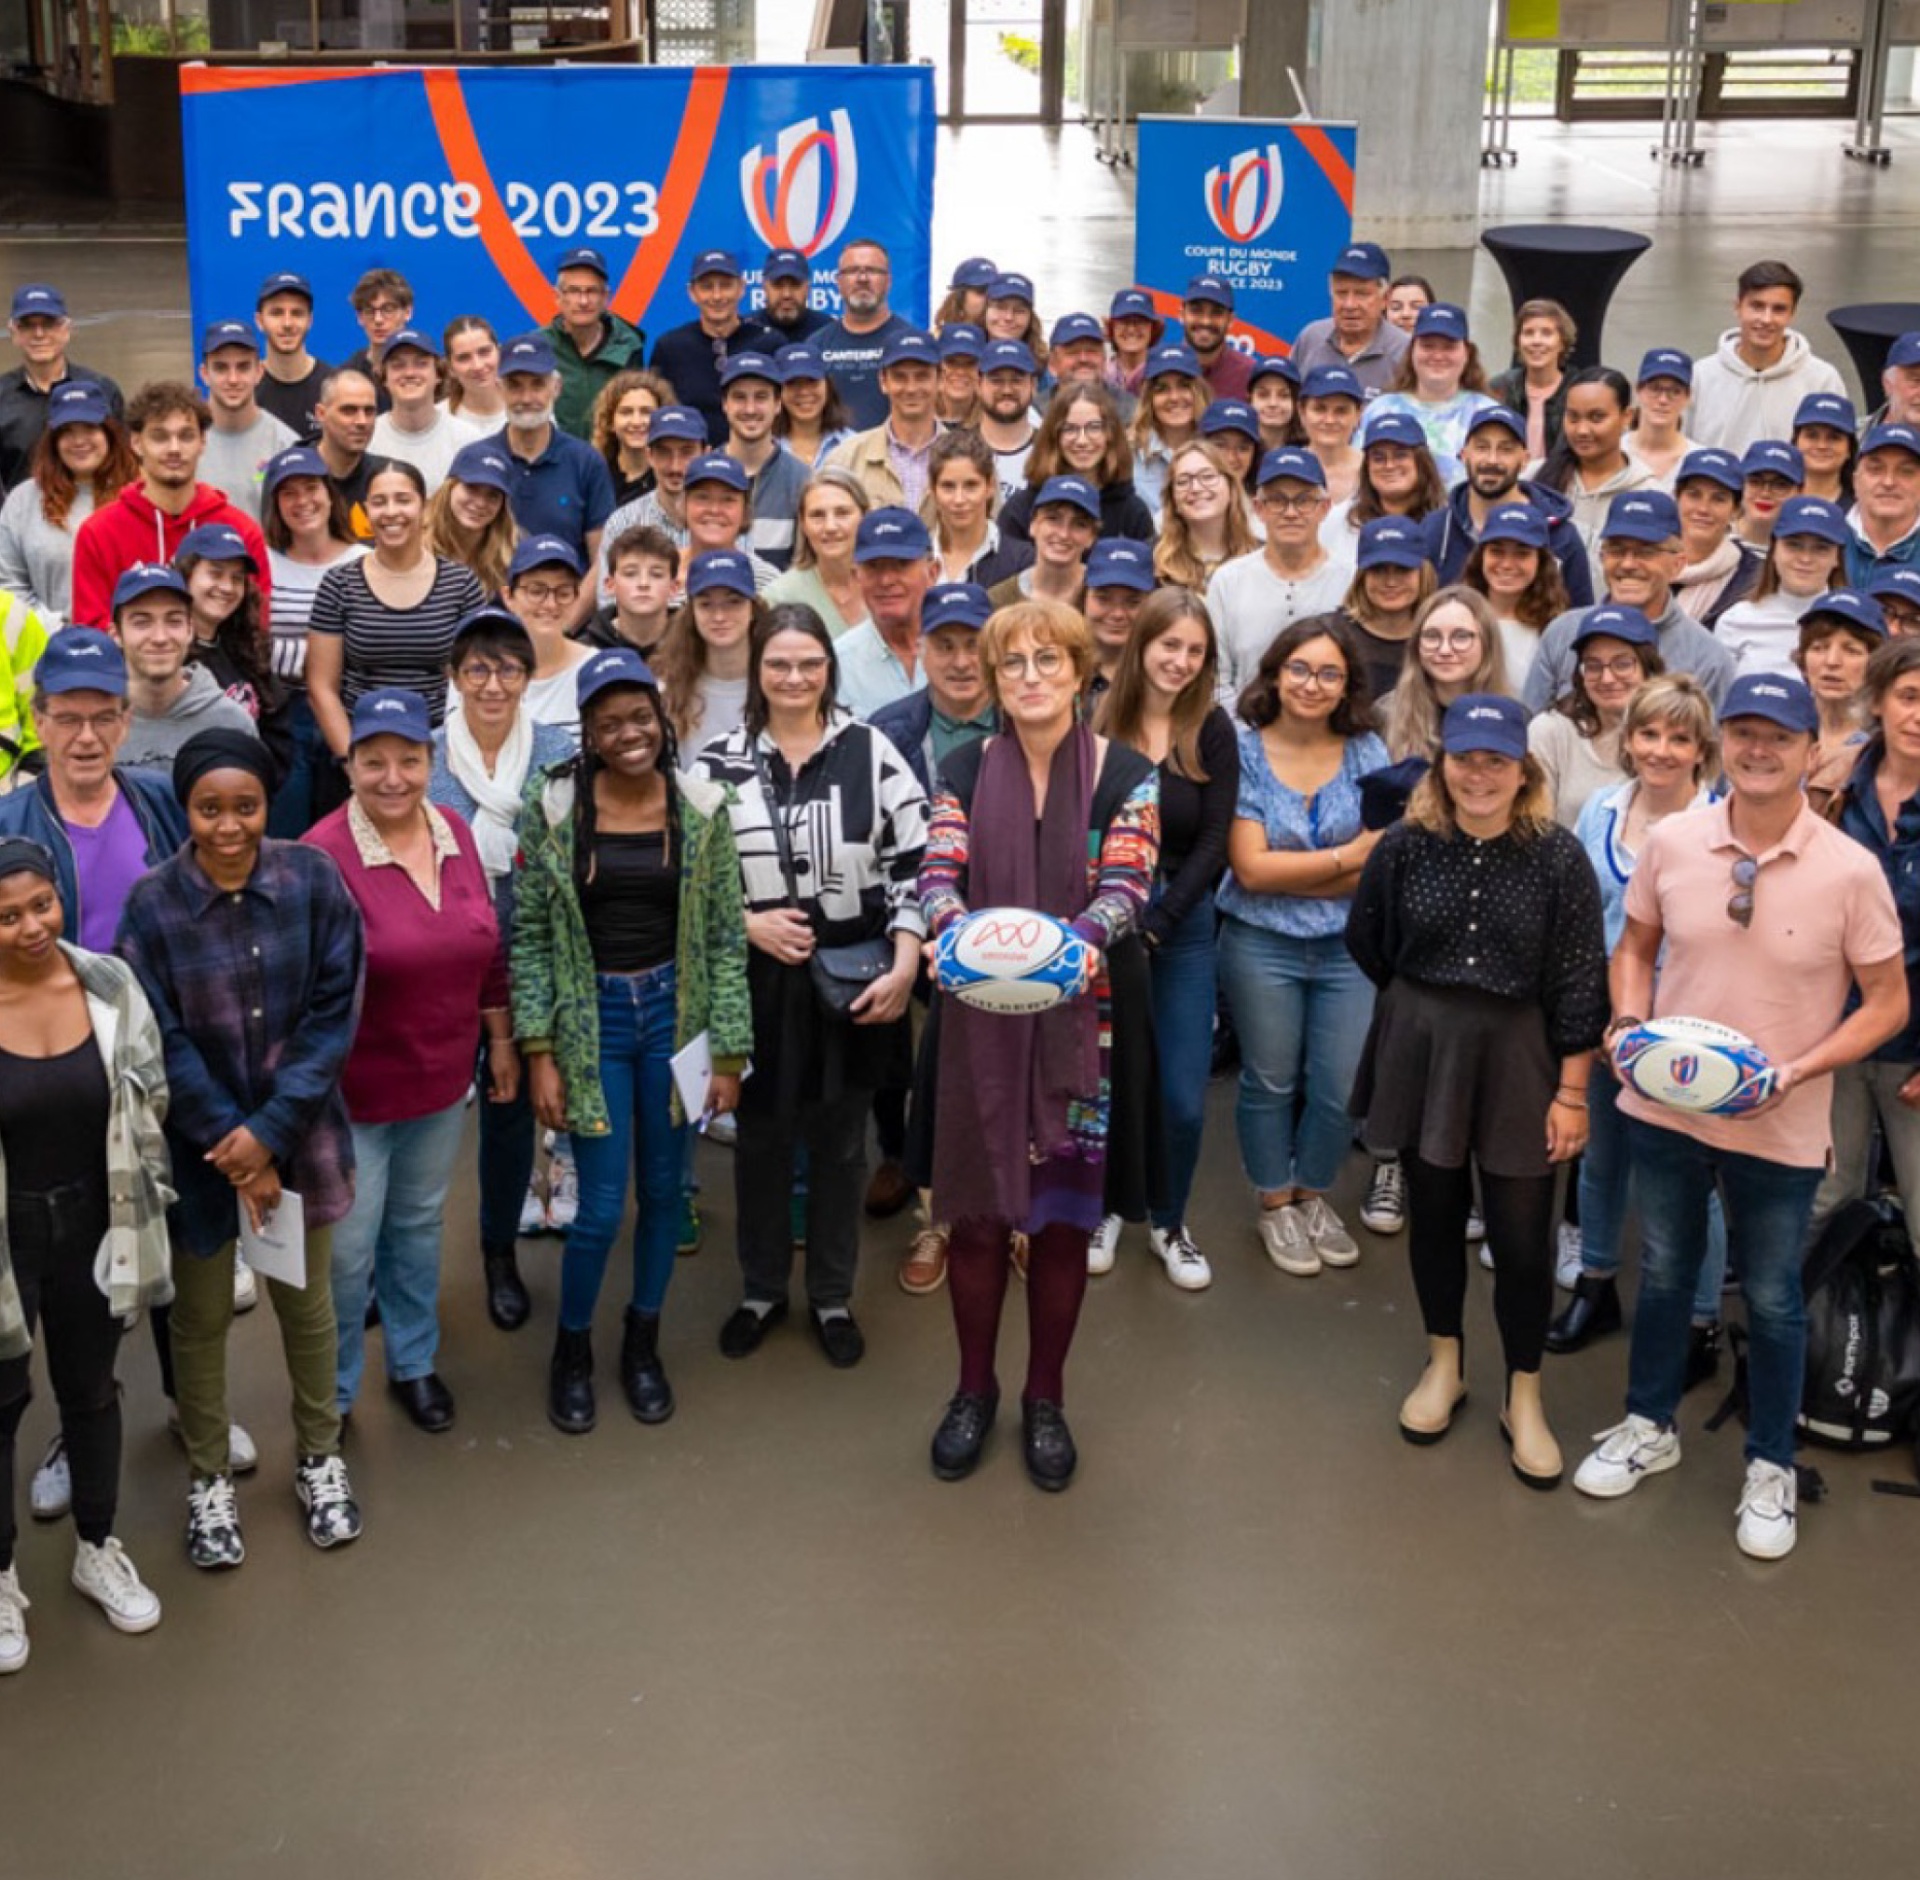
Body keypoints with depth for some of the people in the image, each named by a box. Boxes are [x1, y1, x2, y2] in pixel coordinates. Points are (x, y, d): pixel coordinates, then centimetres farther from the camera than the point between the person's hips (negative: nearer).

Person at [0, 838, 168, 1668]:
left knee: (92, 1390, 19)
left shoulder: (109, 983, -8)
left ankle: (97, 1552, 39)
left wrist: (147, 1209, 3)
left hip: (90, 1224, 3)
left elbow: (149, 1102, 2)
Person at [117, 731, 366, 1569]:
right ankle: (208, 1481, 32)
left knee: (306, 1301, 17)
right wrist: (232, 1145, -14)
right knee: (201, 1317, 13)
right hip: (200, 1145, -1)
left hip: (301, 1132, 1)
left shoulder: (312, 878, -11)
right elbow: (165, 1043, -11)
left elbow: (335, 1013, -10)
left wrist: (271, 1130, -16)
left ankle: (319, 1459, 38)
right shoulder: (151, 904, -14)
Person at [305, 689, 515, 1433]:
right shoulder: (323, 854, -21)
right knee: (346, 1252, 6)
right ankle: (330, 1395, 26)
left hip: (443, 1079, 6)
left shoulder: (455, 834, -2)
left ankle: (414, 1363, 41)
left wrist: (501, 1038, 13)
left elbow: (484, 946, 9)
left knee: (419, 1224, 22)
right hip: (353, 1089, -5)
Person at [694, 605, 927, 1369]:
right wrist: (746, 922, -13)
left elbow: (915, 862, -5)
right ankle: (761, 1290, 31)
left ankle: (833, 1296, 28)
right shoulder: (718, 764, -2)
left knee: (839, 1141, 12)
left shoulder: (871, 752, -4)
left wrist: (904, 967, -11)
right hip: (757, 981, 1)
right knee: (761, 1138, 13)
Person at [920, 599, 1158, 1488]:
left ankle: (1045, 1398, 24)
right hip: (980, 1021, 1)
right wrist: (951, 930, -30)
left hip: (1081, 1020, -1)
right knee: (978, 1209, 7)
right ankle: (974, 1389, 26)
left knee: (1063, 1214, 6)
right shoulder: (965, 770, 5)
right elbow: (938, 875, -6)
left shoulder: (1125, 772, 0)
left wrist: (1083, 939, -33)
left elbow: (1126, 884, -11)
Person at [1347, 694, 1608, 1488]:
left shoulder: (1558, 857, -13)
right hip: (1421, 1053, 2)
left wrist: (1572, 1094, -10)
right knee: (1433, 1211, 15)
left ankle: (1524, 1398, 22)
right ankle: (1444, 1366, 35)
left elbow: (1579, 985, -10)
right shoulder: (1405, 846, -7)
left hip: (1518, 1057, -2)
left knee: (1522, 1234, 3)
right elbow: (1366, 940, 10)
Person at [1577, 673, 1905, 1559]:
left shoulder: (1851, 870, -16)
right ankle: (1649, 1427, 41)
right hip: (1664, 1110, 2)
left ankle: (1771, 1469, 33)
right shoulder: (1670, 843, -8)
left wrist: (1799, 1070, -19)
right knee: (1663, 1274, 20)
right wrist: (1629, 1022, -11)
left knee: (1771, 1298, 13)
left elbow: (1888, 1002, -7)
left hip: (1779, 1129, -2)